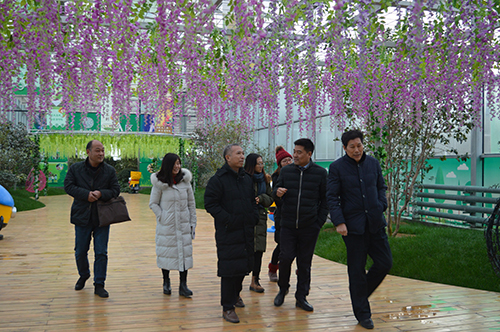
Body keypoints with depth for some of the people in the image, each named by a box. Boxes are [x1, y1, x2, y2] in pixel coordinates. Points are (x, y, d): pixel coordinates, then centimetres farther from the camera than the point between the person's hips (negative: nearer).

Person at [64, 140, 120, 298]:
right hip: (82, 217, 1)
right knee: (80, 251, 12)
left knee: (101, 253, 0)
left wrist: (101, 194, -19)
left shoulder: (110, 171, 1)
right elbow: (68, 186, -6)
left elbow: (115, 190, 0)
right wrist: (86, 194, -18)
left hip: (102, 218, 0)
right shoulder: (75, 168, 0)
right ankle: (83, 275, 40)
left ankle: (99, 285, 11)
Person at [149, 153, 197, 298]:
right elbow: (153, 203, 2)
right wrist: (162, 217, -9)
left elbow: (191, 203, 7)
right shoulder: (159, 183, -7)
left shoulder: (185, 180, 1)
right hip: (166, 226, -2)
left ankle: (183, 285, 8)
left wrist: (193, 223, 5)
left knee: (185, 253, 0)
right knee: (166, 252, 7)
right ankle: (166, 282, 26)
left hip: (183, 224, 2)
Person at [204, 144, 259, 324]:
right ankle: (227, 307, 6)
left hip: (247, 231, 7)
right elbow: (210, 203, -14)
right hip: (228, 233, -7)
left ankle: (235, 294, 39)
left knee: (244, 265, 16)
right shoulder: (218, 179, -9)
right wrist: (228, 219, -18)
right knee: (229, 269, -5)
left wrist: (254, 217, 7)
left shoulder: (247, 179, 14)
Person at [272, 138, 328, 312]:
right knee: (286, 257, -7)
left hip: (309, 227, -1)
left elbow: (325, 199, 5)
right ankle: (283, 289, 18)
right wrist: (277, 192, -11)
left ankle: (301, 297, 18)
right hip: (288, 225, 1)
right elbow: (276, 191, 14)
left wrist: (319, 222, -2)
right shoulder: (286, 171, 7)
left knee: (305, 263, 5)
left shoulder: (320, 173, 2)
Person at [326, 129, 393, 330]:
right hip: (353, 225, -4)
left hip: (375, 223, 4)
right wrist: (339, 222, -14)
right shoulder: (337, 167, -4)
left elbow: (381, 187, 19)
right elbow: (332, 197, -5)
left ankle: (361, 293, 29)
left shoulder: (373, 163, 8)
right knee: (356, 270, 4)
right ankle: (362, 314, 17)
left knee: (385, 263, 4)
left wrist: (381, 206, 2)